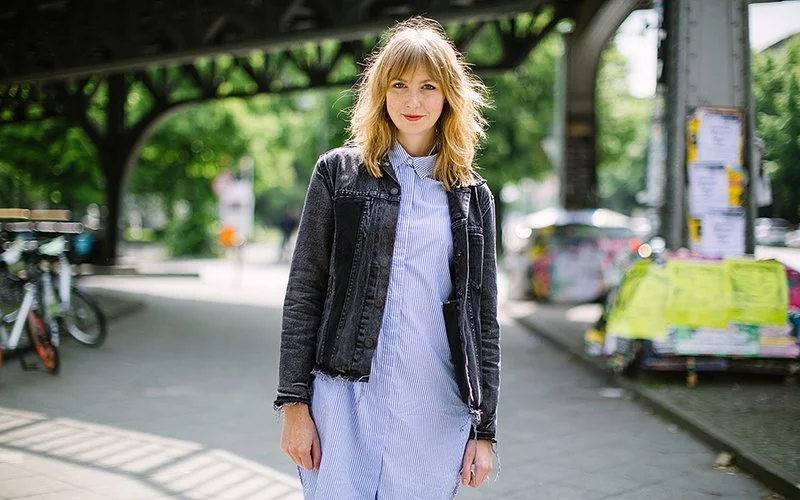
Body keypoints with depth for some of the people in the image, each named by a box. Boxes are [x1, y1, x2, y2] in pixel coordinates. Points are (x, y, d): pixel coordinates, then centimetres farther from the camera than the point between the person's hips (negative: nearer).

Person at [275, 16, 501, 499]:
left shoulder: (473, 196, 10)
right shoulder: (339, 172, 6)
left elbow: (484, 320, 10)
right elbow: (303, 294, 3)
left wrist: (485, 428, 5)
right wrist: (294, 403, -4)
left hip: (436, 411, 1)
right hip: (345, 401, -1)